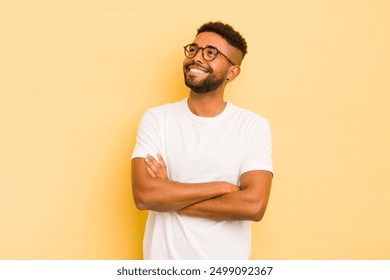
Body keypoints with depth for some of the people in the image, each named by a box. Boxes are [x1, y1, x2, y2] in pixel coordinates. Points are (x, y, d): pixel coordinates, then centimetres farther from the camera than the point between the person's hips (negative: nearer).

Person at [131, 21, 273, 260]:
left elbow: (254, 205, -20)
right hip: (164, 259, 1)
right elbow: (144, 194, -18)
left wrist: (169, 195, -17)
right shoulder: (157, 119, -6)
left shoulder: (254, 126, -9)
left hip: (226, 261, -1)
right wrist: (222, 187, -17)